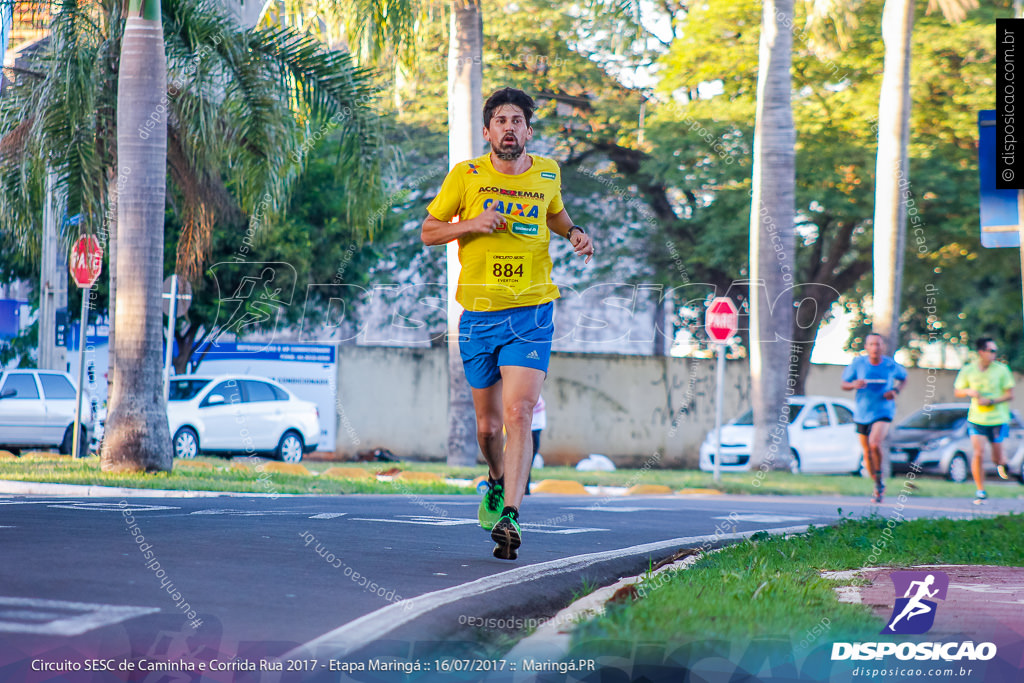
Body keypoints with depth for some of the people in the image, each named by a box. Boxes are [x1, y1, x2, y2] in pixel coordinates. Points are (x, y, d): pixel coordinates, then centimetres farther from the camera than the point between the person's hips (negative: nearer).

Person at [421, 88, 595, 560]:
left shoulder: (547, 174, 6)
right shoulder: (465, 176, -1)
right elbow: (428, 232, 6)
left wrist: (575, 233, 6)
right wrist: (471, 224, -12)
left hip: (532, 313, 0)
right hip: (479, 313, 1)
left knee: (518, 414, -18)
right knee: (488, 425, 9)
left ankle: (508, 516, -22)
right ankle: (497, 481, 41)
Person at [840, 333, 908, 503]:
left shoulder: (891, 365, -5)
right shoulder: (858, 364, -5)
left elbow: (903, 378, 15)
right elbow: (843, 385, 3)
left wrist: (896, 391, -5)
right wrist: (854, 385, -19)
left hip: (883, 413, -3)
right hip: (862, 414, 3)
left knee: (874, 444, -27)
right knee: (867, 454, 8)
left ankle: (879, 475, -2)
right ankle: (878, 487, 29)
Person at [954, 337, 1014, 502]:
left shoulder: (1001, 369, -3)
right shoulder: (968, 370, 0)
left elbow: (1010, 395, -2)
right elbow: (957, 392, 10)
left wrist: (991, 401, -17)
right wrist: (969, 392, -12)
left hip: (998, 420, 0)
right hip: (976, 419, 0)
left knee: (997, 458, 2)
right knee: (978, 454, -13)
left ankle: (1001, 463, 41)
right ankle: (980, 491, -2)